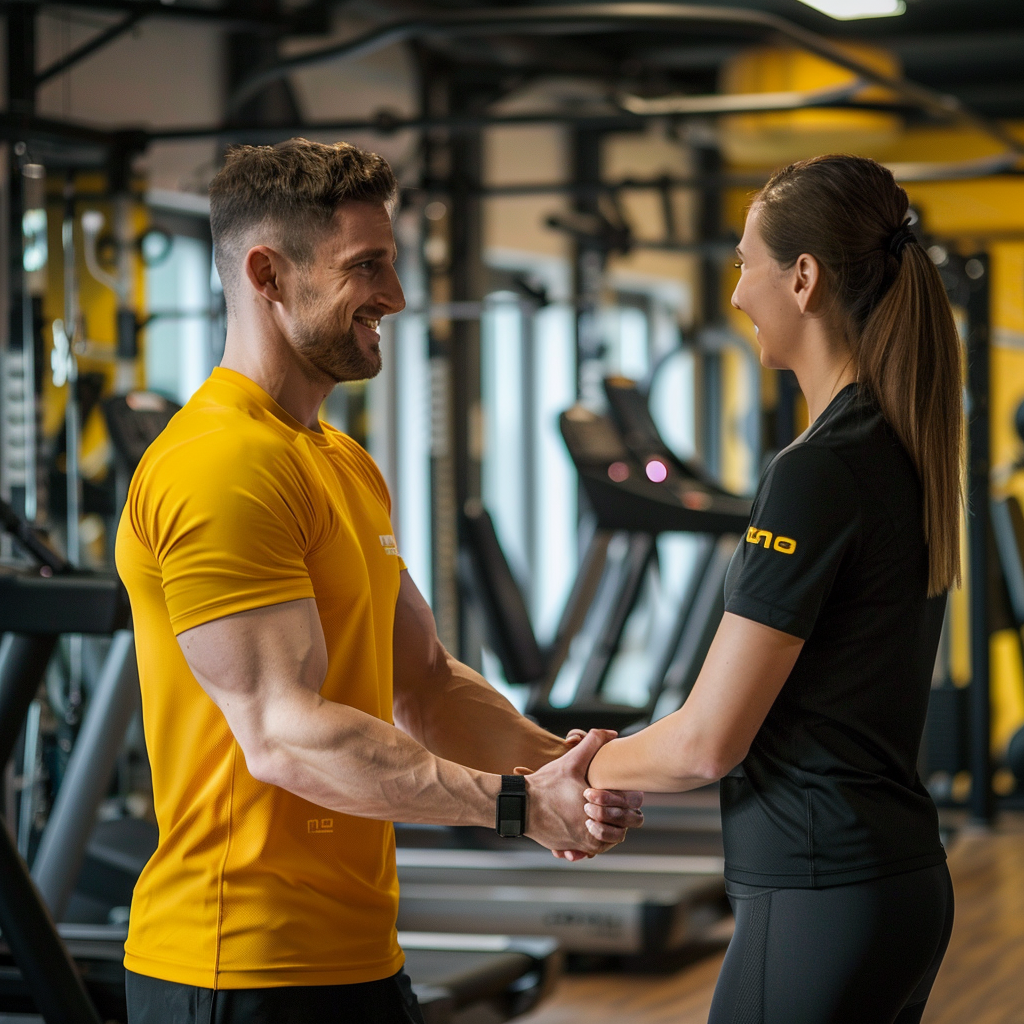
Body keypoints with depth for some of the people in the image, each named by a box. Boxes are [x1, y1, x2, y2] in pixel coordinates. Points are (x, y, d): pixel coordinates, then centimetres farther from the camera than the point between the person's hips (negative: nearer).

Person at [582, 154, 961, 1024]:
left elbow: (708, 742, -17)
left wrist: (588, 771, 3)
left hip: (825, 901, -9)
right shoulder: (905, 453, 10)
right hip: (905, 879, 9)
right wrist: (620, 775, 15)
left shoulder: (819, 472, -18)